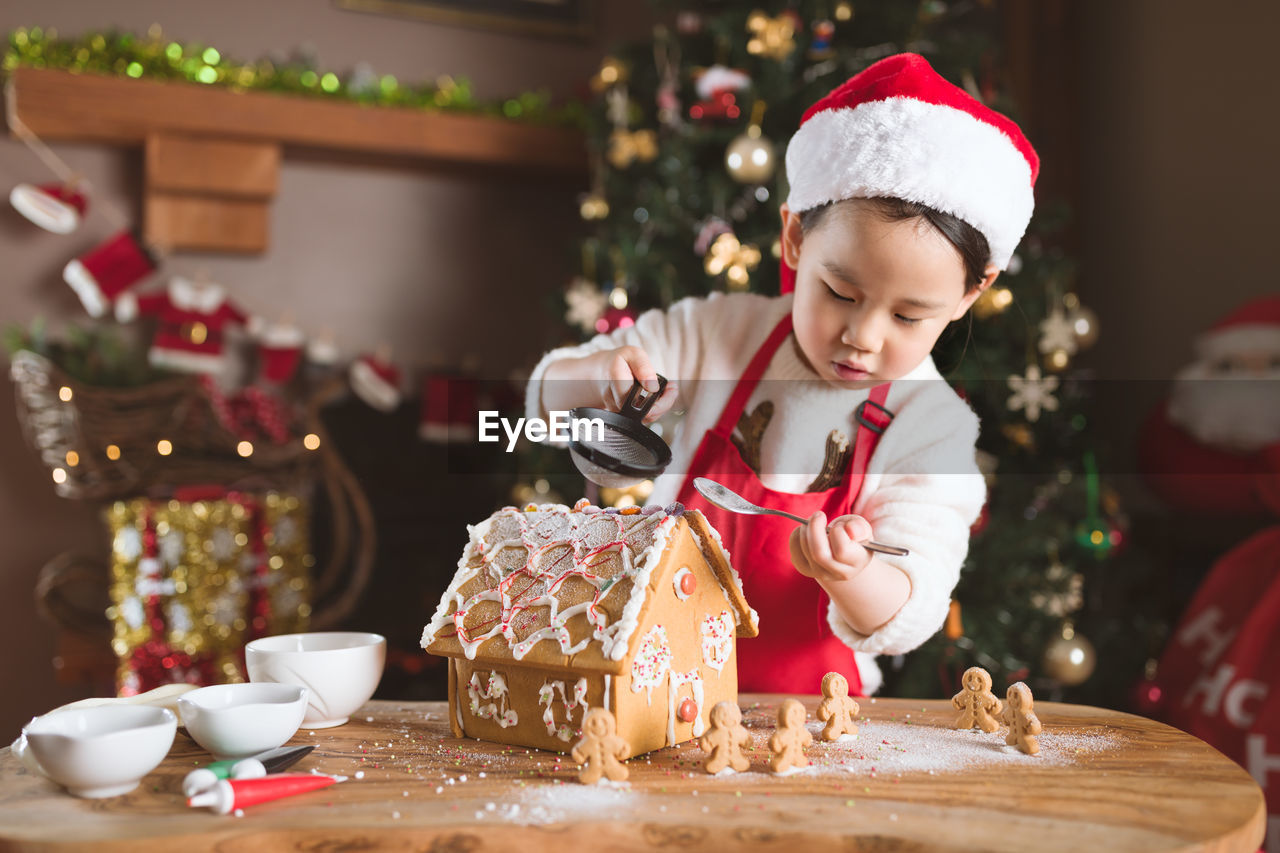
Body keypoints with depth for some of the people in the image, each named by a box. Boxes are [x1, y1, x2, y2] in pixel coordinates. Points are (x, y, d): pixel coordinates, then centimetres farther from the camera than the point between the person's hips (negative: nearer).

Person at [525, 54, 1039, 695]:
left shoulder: (933, 427, -9)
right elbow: (547, 396, 1)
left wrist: (850, 576, -38)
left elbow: (906, 621, -15)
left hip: (806, 711, 0)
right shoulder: (720, 334, -3)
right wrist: (600, 376, -22)